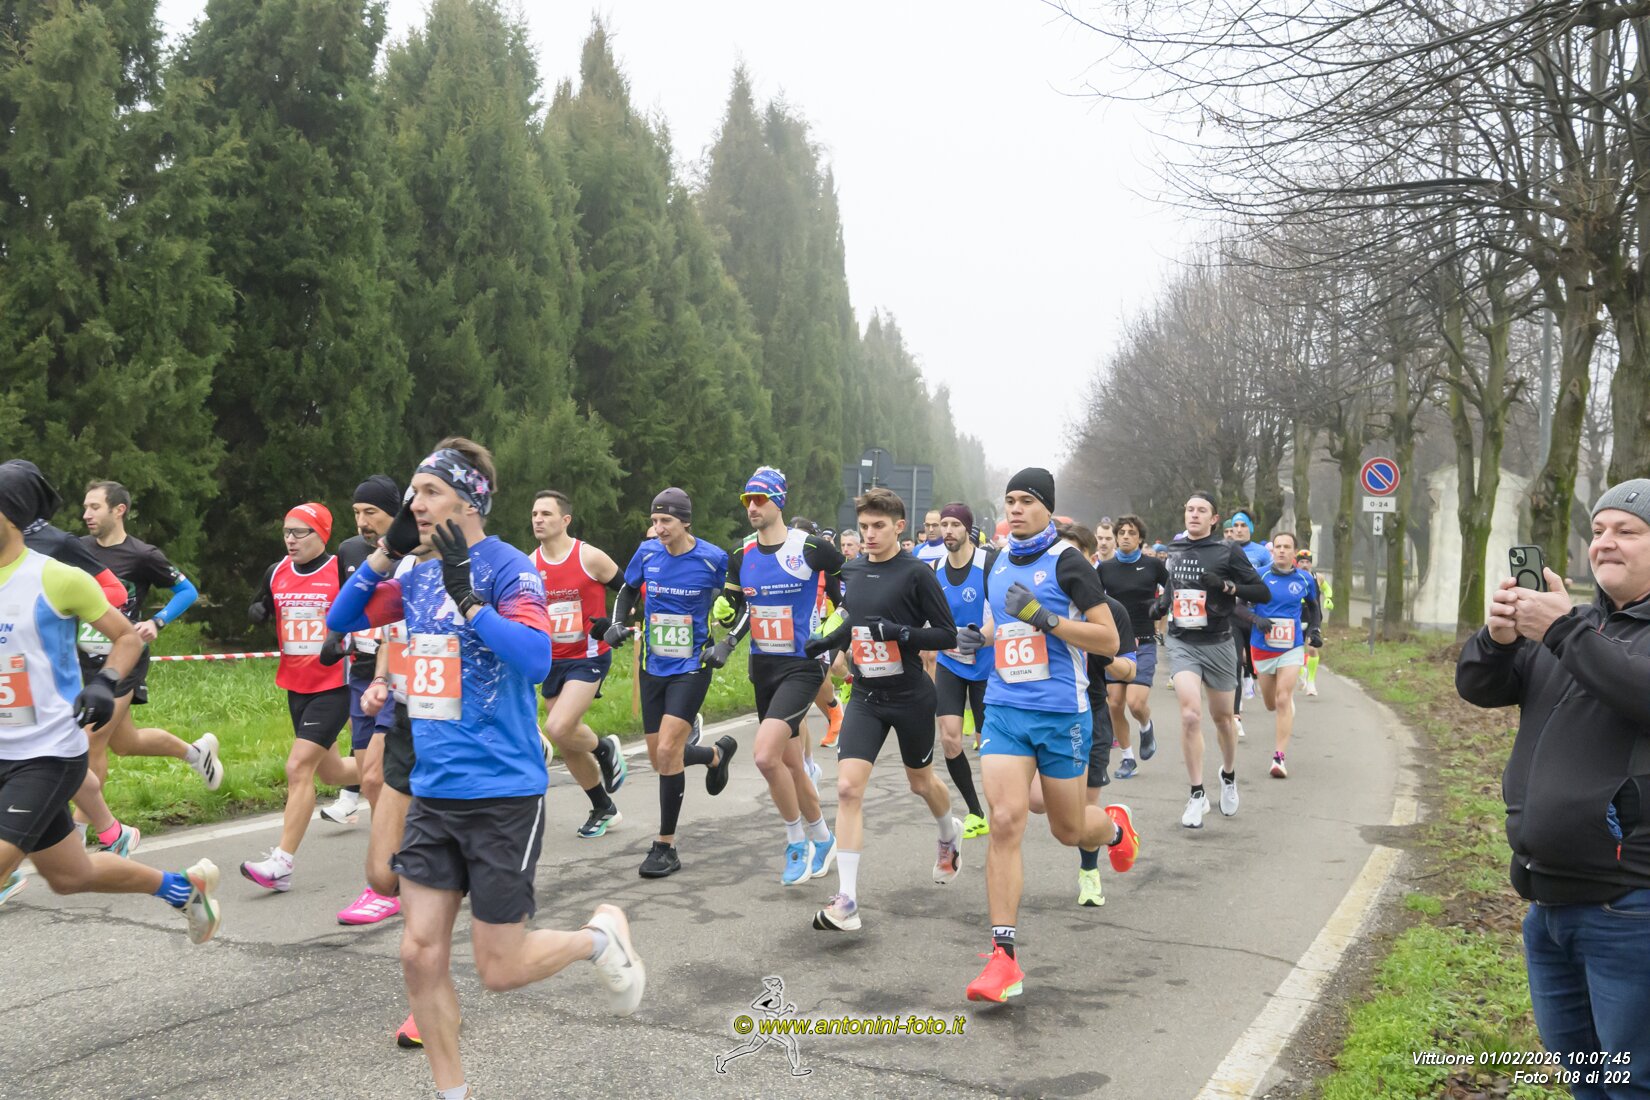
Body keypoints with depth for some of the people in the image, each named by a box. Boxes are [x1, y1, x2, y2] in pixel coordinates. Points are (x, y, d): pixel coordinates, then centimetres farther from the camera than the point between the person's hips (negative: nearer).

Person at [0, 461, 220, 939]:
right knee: (70, 876, 16)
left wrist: (105, 683, -18)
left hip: (49, 753, -6)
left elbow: (128, 637, -2)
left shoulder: (57, 578, -11)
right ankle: (184, 886, 36)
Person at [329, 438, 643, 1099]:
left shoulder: (508, 568, -13)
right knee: (420, 954, 5)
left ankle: (601, 935, 28)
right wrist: (387, 550, 4)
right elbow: (341, 621, 15)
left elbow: (535, 660, -26)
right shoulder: (420, 576, 8)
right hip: (433, 793, 7)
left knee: (500, 970, 1)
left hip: (502, 796, -6)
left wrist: (466, 596, -28)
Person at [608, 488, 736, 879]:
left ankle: (666, 846, -3)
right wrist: (617, 624, -2)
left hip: (692, 667, -5)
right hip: (653, 667, 5)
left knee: (667, 751, -17)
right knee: (661, 760, 9)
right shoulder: (647, 552, -2)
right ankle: (717, 753, 42)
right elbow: (627, 591, 14)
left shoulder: (714, 559, -11)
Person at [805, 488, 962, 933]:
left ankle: (950, 837, 53)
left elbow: (947, 635, -12)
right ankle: (846, 902, -12)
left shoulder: (917, 573, -12)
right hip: (865, 696, 4)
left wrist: (900, 632, -25)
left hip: (911, 696, -3)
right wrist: (825, 642, 13)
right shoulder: (852, 570, 5)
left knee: (921, 782, 17)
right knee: (848, 787, -13)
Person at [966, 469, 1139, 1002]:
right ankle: (1004, 957, -9)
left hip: (1062, 712, -4)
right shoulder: (998, 566, 11)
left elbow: (1108, 640, -11)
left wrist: (1045, 618, -21)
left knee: (1069, 830, 10)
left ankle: (1114, 826, 48)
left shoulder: (1066, 561, -7)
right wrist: (980, 638, 7)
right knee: (1005, 821, -12)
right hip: (1005, 708, 4)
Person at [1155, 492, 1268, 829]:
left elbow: (1262, 592, -7)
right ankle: (1197, 795, -6)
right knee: (1190, 715, -16)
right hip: (1181, 643, 1)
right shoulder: (1174, 549, 7)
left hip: (1217, 644, -1)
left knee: (1223, 717, 13)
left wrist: (1225, 585, -21)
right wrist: (1163, 602, 7)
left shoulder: (1228, 552, -6)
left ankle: (1229, 776, 42)